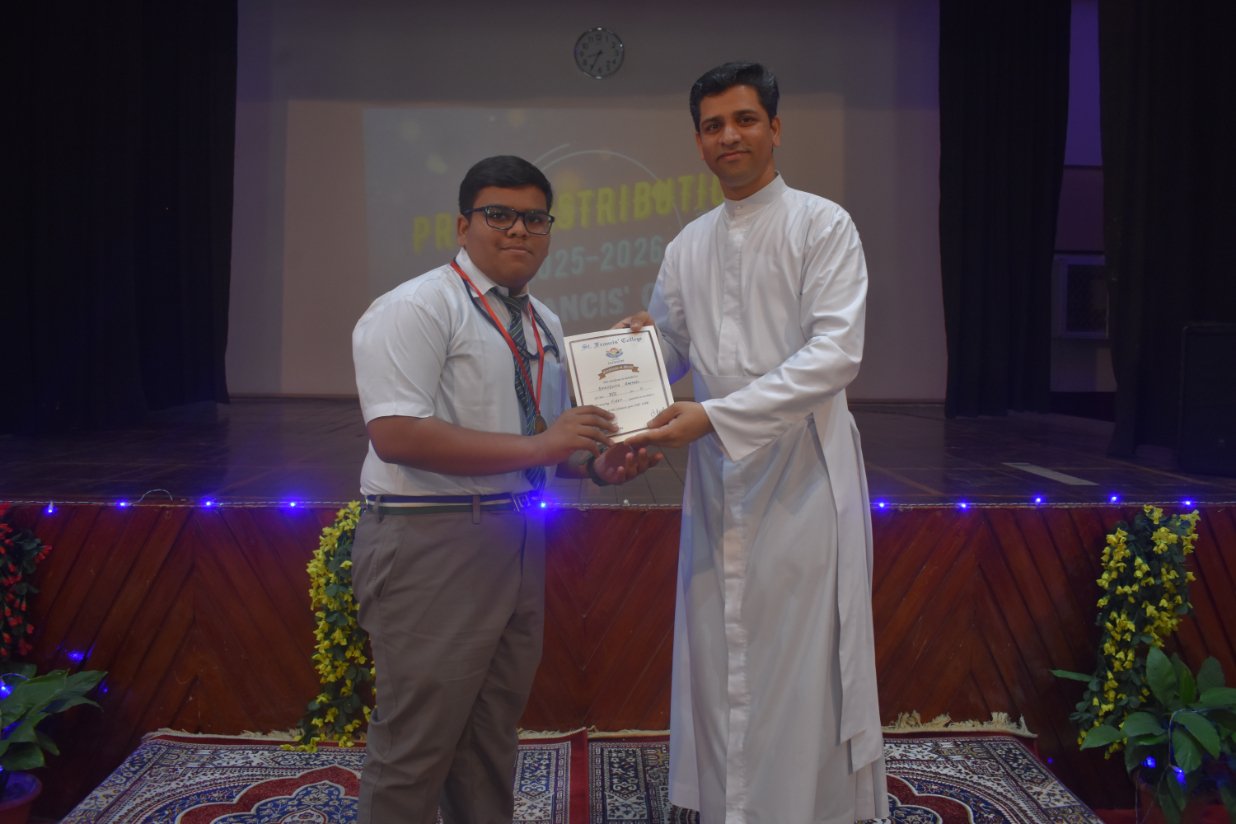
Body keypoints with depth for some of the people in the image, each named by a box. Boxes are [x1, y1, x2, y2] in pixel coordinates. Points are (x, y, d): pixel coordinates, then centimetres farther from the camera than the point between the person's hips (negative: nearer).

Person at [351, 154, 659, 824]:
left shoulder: (544, 325, 14)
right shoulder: (415, 309, -11)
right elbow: (395, 435, -23)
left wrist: (596, 463, -1)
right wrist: (536, 445, -25)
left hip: (518, 543, 8)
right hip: (432, 544, -8)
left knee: (491, 741, 18)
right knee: (416, 746, 0)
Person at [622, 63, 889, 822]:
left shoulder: (823, 226, -3)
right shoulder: (688, 246, 13)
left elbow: (836, 354, -14)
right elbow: (667, 353, 19)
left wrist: (712, 415, -21)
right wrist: (640, 342, -6)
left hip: (802, 473, -4)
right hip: (718, 477, 5)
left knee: (803, 667, 0)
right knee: (719, 665, 8)